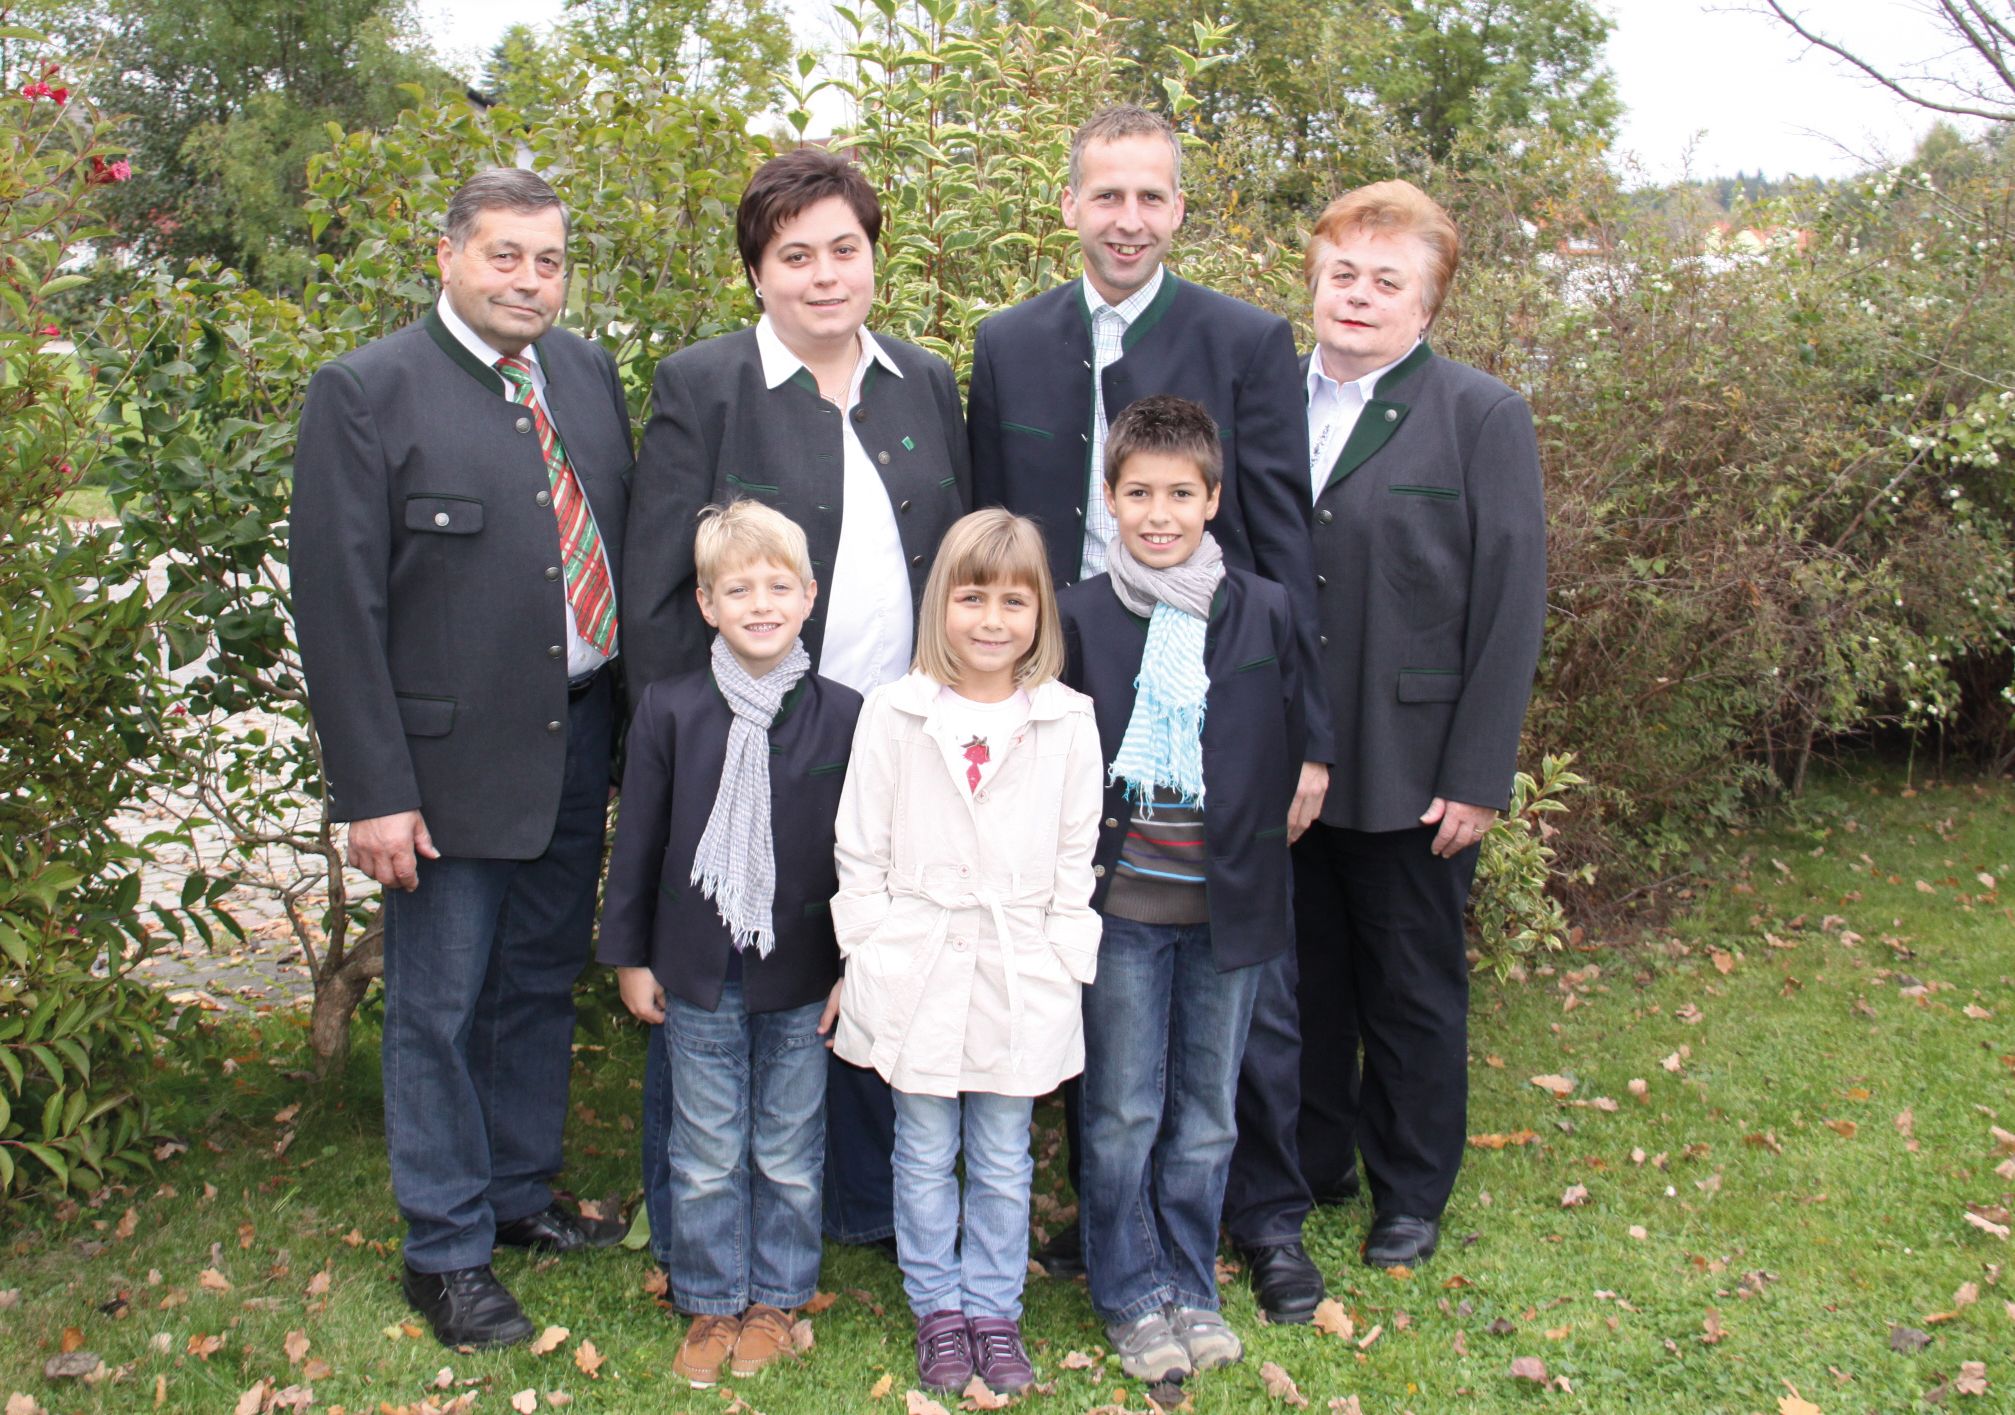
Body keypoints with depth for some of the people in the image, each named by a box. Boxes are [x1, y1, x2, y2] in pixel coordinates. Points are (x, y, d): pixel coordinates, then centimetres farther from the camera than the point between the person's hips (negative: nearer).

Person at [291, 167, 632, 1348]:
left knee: (542, 984, 18)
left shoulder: (589, 373, 6)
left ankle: (521, 1190, 38)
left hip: (579, 742, 5)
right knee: (440, 1007, 6)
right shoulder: (366, 392, -10)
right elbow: (338, 606, -12)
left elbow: (625, 537, 10)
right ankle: (447, 1250, 22)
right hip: (452, 757, -5)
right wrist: (374, 791, -15)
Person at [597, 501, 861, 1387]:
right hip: (697, 974, 1)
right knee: (707, 1155, 11)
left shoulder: (842, 716, -5)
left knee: (790, 1154, 12)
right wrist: (629, 956, 4)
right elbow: (638, 841, 3)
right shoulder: (670, 712, -3)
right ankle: (712, 1305, 27)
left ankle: (775, 1300, 29)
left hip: (803, 977, 0)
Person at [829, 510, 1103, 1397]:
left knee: (1003, 1160, 11)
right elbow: (861, 848, 1)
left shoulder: (1068, 721, -1)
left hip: (1019, 979, 0)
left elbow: (1077, 855, 4)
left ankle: (994, 1308, 28)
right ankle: (938, 1307, 29)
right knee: (924, 1155, 12)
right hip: (916, 970, 0)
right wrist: (869, 956, -1)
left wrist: (1064, 961, 0)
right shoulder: (894, 714, -3)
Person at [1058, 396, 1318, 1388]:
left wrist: (1263, 842, 2)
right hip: (1121, 904, -1)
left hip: (1229, 905, 1)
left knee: (1206, 1115, 12)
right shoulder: (1078, 617, -1)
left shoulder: (1267, 613, 1)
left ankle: (1190, 1287, 28)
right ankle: (1132, 1296, 22)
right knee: (1123, 1112, 6)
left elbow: (1294, 748, 8)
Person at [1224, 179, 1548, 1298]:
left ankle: (1410, 1191, 33)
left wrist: (1476, 778, -11)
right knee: (1296, 979, 14)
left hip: (1411, 772, -2)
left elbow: (1510, 606, -7)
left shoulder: (1483, 418, -5)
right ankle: (1306, 1165, 35)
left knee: (1414, 988, 14)